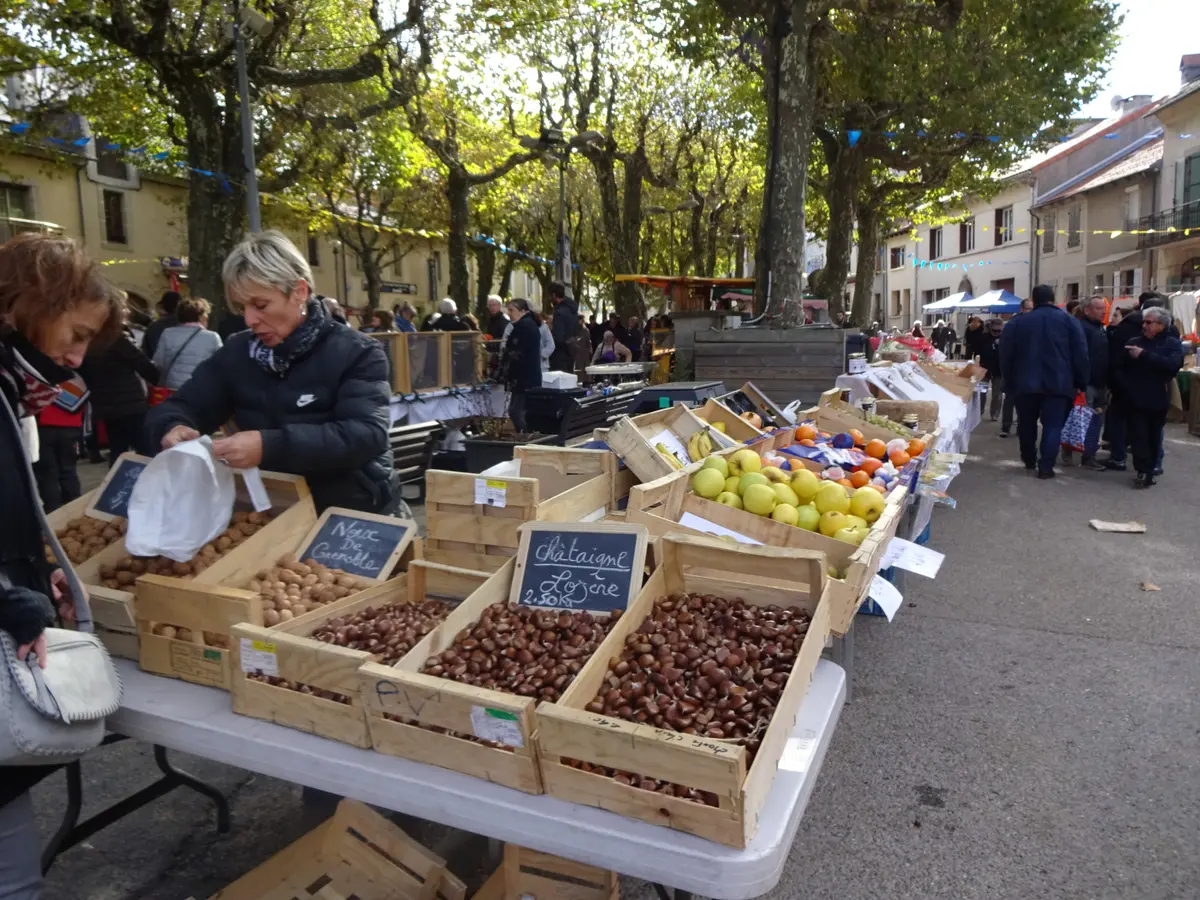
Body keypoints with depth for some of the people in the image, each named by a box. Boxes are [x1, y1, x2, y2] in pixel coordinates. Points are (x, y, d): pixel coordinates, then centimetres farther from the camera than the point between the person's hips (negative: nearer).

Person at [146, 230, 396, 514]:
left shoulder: (357, 353, -8)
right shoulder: (237, 352, 7)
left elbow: (367, 435, -22)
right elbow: (182, 407, 9)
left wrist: (271, 446, -32)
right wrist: (173, 427, -15)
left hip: (352, 515, -3)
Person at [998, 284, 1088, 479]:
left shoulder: (1017, 322, 7)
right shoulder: (1069, 320, 4)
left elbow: (1005, 355, 5)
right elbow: (1081, 354, 0)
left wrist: (1009, 382, 11)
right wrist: (1080, 383, 5)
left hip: (1025, 382, 1)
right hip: (1058, 383, -1)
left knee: (1026, 423, 16)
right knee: (1052, 425, 0)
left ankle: (1029, 460, 29)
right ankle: (1045, 467, -6)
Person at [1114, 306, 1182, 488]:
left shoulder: (1173, 344, 1)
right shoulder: (1134, 342, 7)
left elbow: (1173, 364, -20)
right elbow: (1119, 367, 4)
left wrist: (1144, 355, -22)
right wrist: (1125, 386, -11)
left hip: (1158, 400, 0)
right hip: (1135, 399, 0)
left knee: (1154, 437, 10)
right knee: (1139, 436, -7)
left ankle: (1149, 471, 20)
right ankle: (1144, 471, -7)